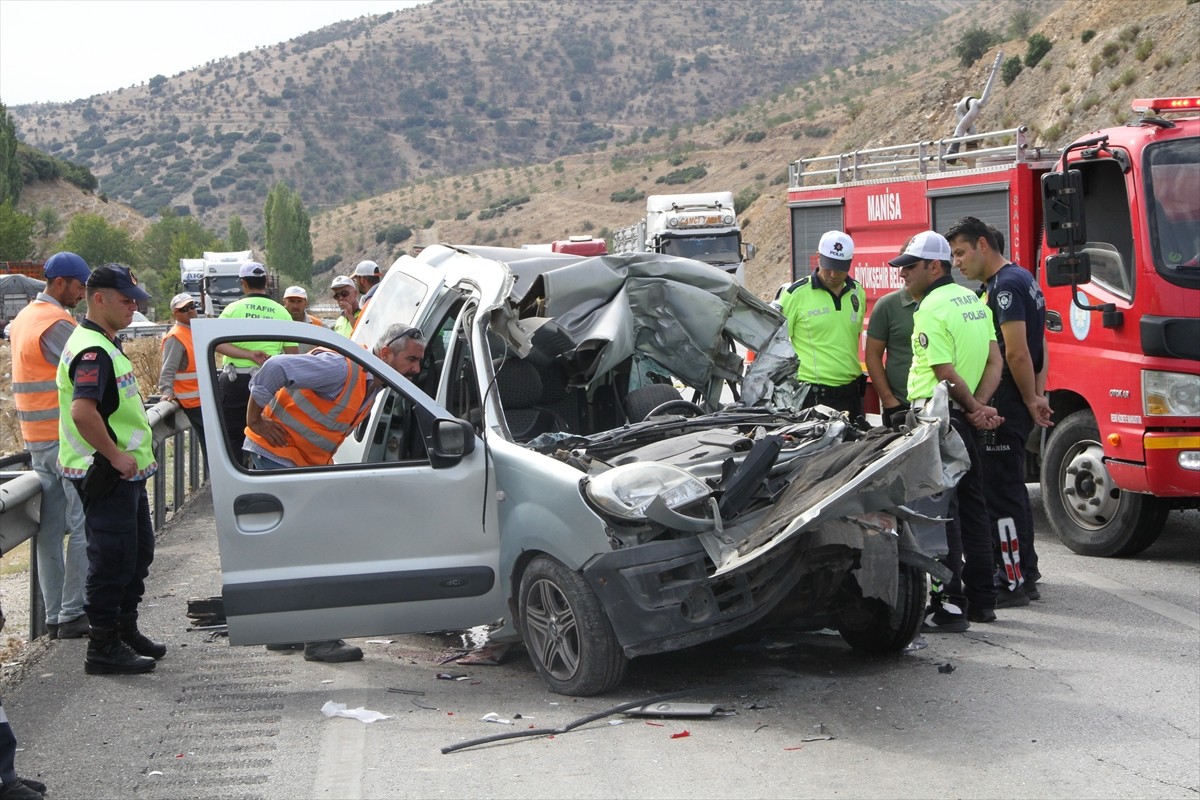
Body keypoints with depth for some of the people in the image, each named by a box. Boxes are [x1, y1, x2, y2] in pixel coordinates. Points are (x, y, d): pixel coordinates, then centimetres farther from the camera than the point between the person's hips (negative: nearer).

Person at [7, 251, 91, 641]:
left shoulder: (23, 318, 16)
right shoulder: (56, 323, -15)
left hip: (37, 438, 10)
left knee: (50, 529, 9)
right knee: (84, 527, -5)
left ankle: (54, 615, 12)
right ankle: (74, 614, -5)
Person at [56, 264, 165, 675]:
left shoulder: (106, 345, 16)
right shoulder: (92, 351, -19)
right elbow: (82, 411, -32)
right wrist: (115, 455, -25)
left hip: (125, 471, 11)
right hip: (107, 473, -11)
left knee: (138, 551, 19)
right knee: (113, 559, -4)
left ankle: (125, 629, 32)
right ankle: (103, 648, 4)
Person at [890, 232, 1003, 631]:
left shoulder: (932, 308, -15)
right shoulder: (973, 300, 13)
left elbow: (946, 373, -18)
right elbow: (994, 361, 10)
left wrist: (974, 408, -4)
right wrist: (979, 406, -2)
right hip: (963, 418, 9)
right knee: (970, 506, 15)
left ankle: (949, 606, -8)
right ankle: (981, 600, 22)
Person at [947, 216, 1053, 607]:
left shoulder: (1005, 285, -15)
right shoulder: (1022, 279, 19)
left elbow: (1017, 353, -20)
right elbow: (1038, 346, 21)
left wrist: (1031, 401, -11)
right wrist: (1038, 394, 13)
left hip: (1006, 401, -11)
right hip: (1015, 400, 11)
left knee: (1000, 491, -8)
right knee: (1010, 488, 19)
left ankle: (1014, 582, -6)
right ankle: (1024, 572, 29)